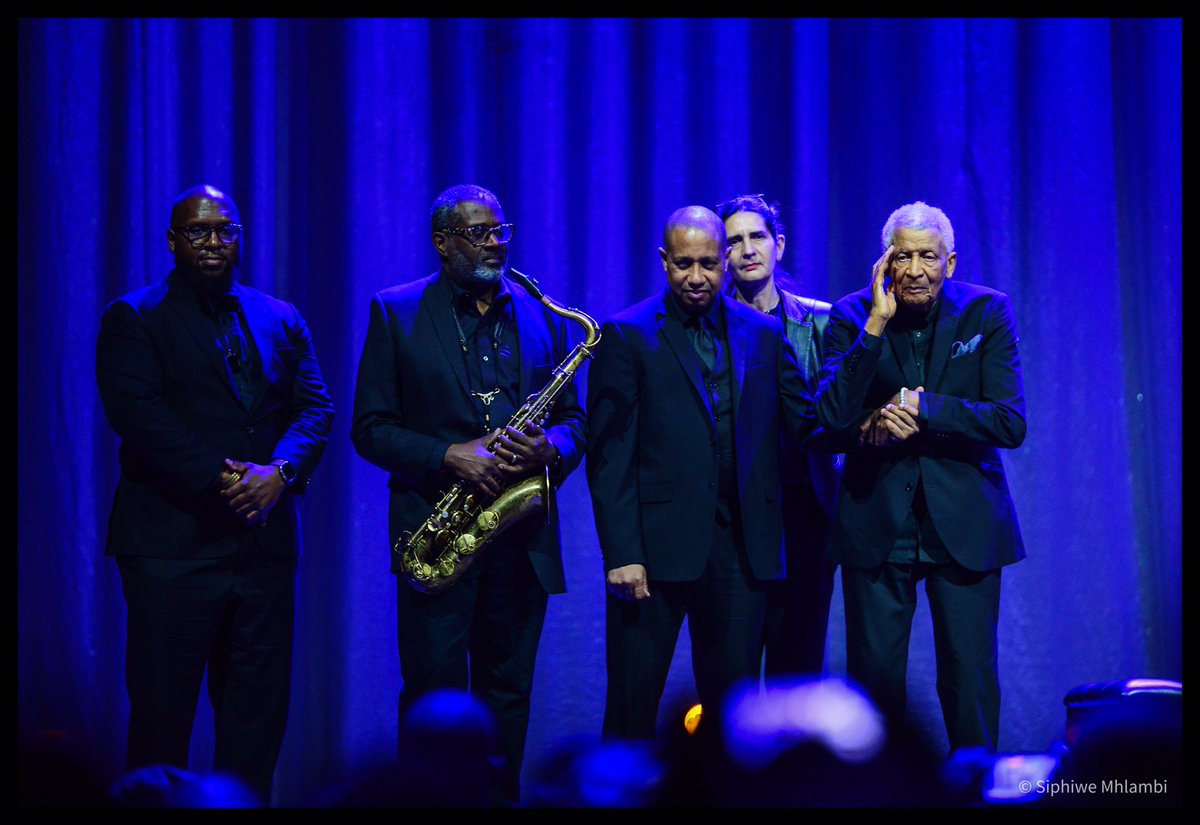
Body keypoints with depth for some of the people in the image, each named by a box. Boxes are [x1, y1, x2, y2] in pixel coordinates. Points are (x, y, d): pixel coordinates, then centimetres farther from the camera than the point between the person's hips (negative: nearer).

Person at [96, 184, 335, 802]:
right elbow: (137, 413, -11)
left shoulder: (281, 321, 16)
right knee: (161, 708, -1)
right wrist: (218, 479, -19)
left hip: (265, 538, 5)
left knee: (258, 713, 6)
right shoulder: (133, 319, 2)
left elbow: (317, 408, 7)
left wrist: (280, 471, -12)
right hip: (172, 542, -4)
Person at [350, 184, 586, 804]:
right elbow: (370, 427, -2)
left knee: (507, 695, 8)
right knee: (434, 695, -4)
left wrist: (551, 447, -10)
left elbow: (573, 421, 13)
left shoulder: (541, 317, 13)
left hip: (521, 537, 3)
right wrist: (449, 457, -17)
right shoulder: (395, 314, 3)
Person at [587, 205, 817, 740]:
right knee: (633, 703, 1)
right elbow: (607, 453, -5)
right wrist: (622, 553, -12)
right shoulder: (627, 335, 0)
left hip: (740, 548, 3)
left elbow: (808, 422, 8)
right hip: (656, 546, -3)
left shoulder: (763, 333, 12)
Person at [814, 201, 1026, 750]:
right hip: (876, 523, 0)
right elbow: (832, 418, -14)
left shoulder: (987, 313, -2)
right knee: (873, 675, 5)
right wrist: (876, 325, -20)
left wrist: (922, 409, -18)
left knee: (970, 679, 2)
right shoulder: (852, 316, -2)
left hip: (963, 523, 0)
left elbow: (1011, 423, -9)